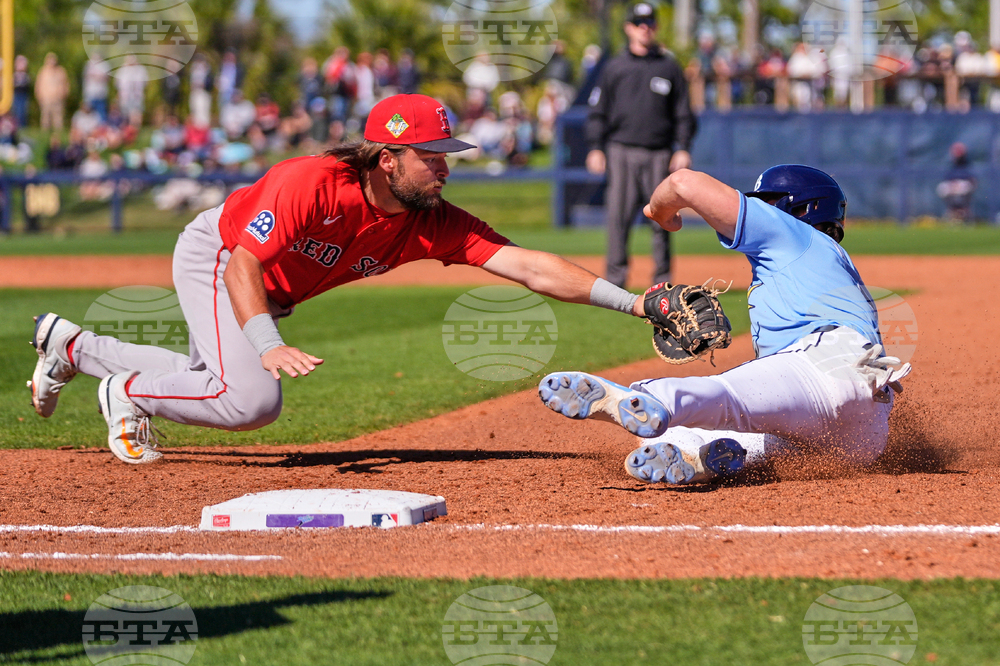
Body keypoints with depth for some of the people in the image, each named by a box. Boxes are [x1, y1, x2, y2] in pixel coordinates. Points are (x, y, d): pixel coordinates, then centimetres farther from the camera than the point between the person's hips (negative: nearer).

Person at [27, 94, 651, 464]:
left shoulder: (434, 223, -22)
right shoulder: (312, 183, -36)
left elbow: (526, 264, -29)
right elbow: (244, 264, -36)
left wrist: (627, 301, -40)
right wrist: (269, 346, -51)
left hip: (273, 292, 7)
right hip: (213, 256, -7)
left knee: (212, 383, 20)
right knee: (252, 400, -24)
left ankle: (72, 346, 38)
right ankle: (129, 392, 2)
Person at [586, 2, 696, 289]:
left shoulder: (669, 67, 9)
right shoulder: (614, 67, 10)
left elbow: (683, 112, 9)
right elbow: (598, 111, 10)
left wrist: (683, 148, -1)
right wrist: (595, 148, 0)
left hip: (659, 154, 0)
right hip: (621, 152, 0)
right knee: (618, 216, -6)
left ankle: (662, 280, 9)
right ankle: (615, 280, -5)